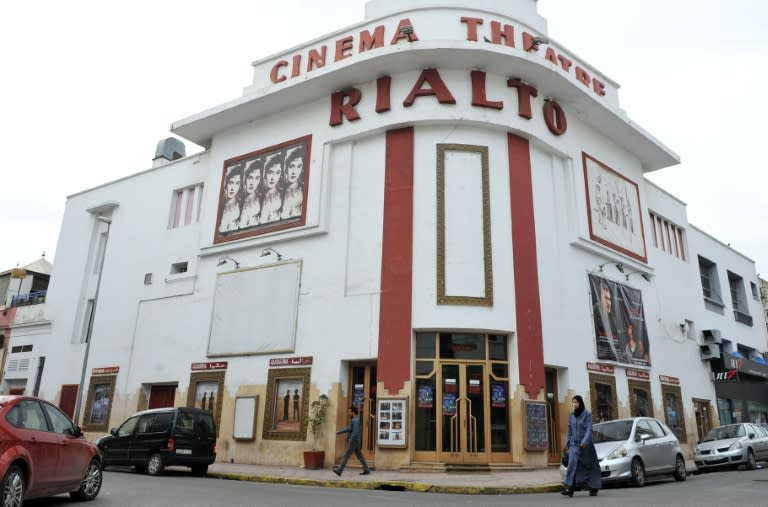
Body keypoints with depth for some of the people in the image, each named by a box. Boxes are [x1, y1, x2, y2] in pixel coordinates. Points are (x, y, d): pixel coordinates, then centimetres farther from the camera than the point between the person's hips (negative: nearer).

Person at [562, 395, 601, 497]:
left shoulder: (587, 414, -7)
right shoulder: (572, 415, 8)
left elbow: (589, 429, -15)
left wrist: (584, 441, -29)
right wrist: (567, 444, 12)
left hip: (586, 444, -3)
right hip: (574, 444, 3)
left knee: (590, 466, 6)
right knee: (572, 464, -13)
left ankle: (594, 489, 23)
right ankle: (569, 488, -22)